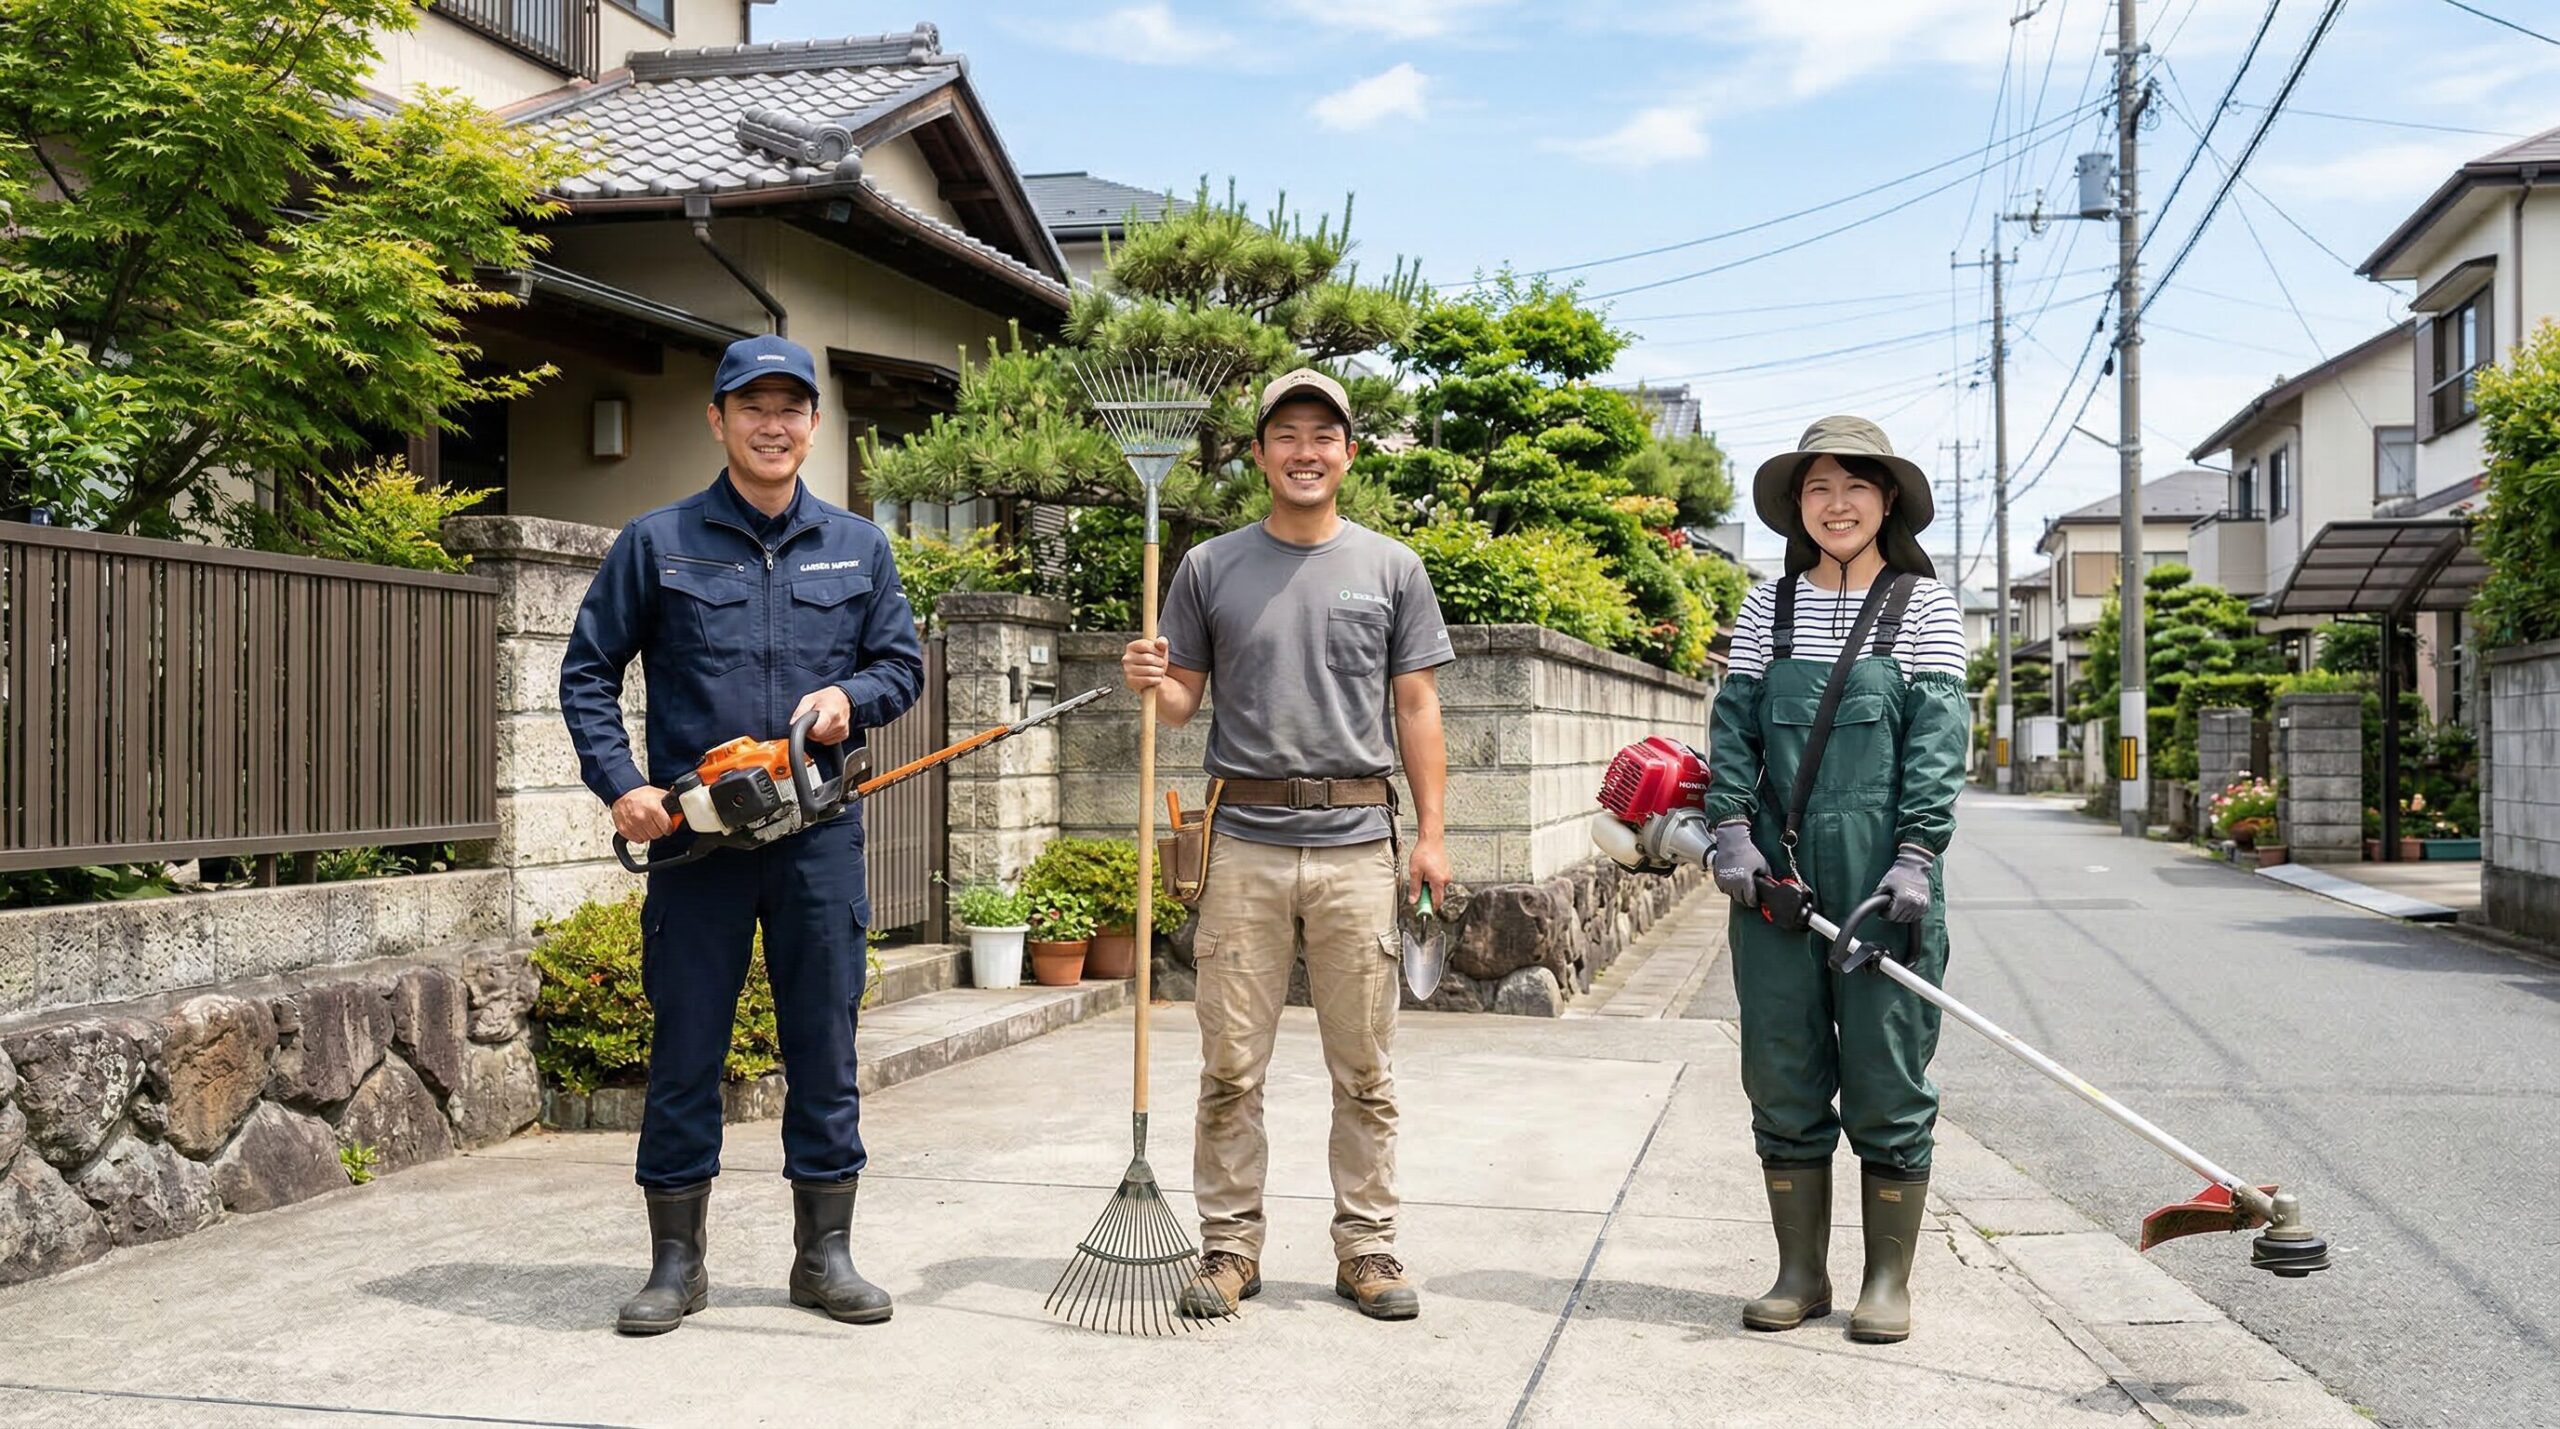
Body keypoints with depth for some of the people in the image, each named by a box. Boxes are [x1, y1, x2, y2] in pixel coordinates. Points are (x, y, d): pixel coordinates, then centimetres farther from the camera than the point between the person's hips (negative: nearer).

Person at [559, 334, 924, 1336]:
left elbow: (904, 663, 13)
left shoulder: (857, 548, 10)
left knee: (825, 1047, 6)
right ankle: (676, 1262, 16)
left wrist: (849, 697, -8)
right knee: (685, 1048, 4)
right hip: (694, 835, -1)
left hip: (819, 834, 2)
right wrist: (621, 784, -7)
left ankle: (824, 1253, 18)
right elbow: (587, 673, 5)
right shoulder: (657, 543, 4)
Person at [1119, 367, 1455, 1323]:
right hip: (1244, 843, 0)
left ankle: (1367, 1247, 17)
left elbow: (1416, 706, 8)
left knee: (1364, 1071, 6)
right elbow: (1184, 700, 12)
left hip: (1358, 845, 0)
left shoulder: (1391, 568, 9)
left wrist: (1431, 833, 2)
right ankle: (1230, 1246, 15)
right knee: (1231, 1067, 3)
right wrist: (1150, 683, -11)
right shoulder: (1210, 568, 8)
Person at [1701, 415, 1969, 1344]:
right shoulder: (1769, 606, 10)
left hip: (1883, 873, -2)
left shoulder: (1923, 606, 3)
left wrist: (1916, 856, -14)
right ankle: (1800, 1273, 19)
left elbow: (1939, 738, -4)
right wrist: (1732, 830, -8)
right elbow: (1734, 726, 6)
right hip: (1776, 873, 3)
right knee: (1782, 1075, 7)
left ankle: (1888, 1280, 15)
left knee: (1888, 1078, 3)